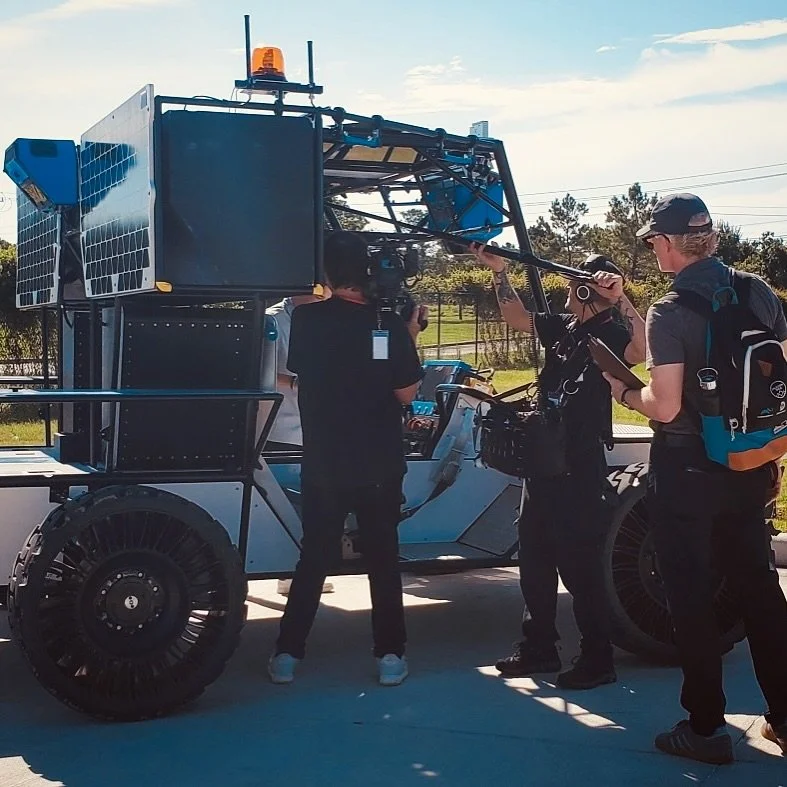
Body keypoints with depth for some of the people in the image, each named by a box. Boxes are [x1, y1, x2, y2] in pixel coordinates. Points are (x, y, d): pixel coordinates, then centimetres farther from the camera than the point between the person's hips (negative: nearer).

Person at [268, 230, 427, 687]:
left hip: (322, 466, 1)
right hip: (379, 468, -1)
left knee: (314, 558, 12)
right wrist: (411, 337, 2)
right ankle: (390, 656, 13)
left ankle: (288, 654, 12)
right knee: (383, 558, 11)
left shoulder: (307, 320, -7)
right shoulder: (388, 325, -11)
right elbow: (406, 394, -7)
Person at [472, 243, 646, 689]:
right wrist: (499, 272, 13)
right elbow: (518, 318, 23)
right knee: (534, 555, 16)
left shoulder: (610, 332, -13)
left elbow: (641, 351, -34)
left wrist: (621, 299, -38)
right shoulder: (563, 326, 10)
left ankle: (598, 660, 10)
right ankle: (539, 648, 29)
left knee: (579, 563, -3)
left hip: (580, 466, -9)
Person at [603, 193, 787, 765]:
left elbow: (665, 406, -22)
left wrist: (624, 392, -3)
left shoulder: (670, 312, -18)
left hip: (687, 468, -6)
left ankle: (707, 727, 13)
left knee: (692, 595, 5)